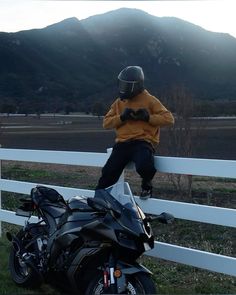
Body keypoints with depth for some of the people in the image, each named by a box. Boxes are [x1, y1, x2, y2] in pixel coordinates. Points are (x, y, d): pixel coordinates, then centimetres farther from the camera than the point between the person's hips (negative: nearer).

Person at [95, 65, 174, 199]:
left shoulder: (149, 100, 3)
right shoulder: (119, 102, 16)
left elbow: (169, 118, -2)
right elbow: (106, 123, 12)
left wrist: (148, 117, -13)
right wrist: (122, 117, -6)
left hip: (143, 142, -4)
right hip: (122, 143, 4)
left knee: (144, 166, -33)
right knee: (108, 173, -12)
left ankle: (147, 184, 1)